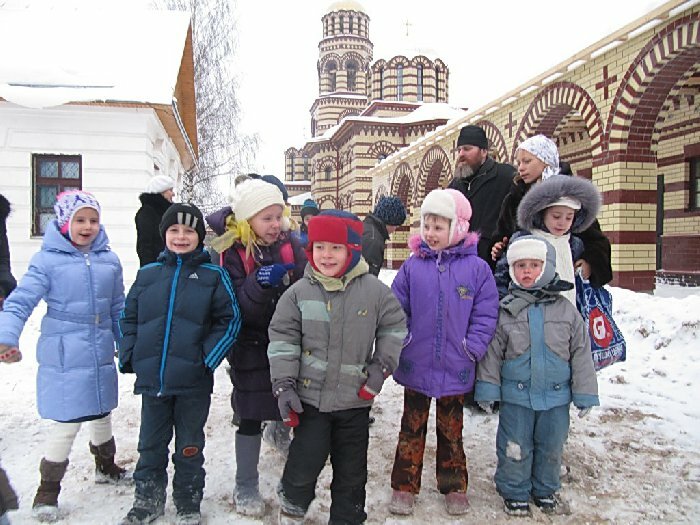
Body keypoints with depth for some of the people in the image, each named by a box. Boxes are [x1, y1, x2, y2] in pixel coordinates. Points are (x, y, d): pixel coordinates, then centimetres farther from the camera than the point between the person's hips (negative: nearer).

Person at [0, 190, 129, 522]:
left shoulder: (109, 260, 3)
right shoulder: (47, 260, -11)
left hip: (101, 356, 5)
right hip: (64, 359, -5)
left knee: (102, 415, 21)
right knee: (65, 426, -1)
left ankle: (106, 467, 45)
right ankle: (48, 491, 22)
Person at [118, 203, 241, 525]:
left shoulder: (214, 275, -4)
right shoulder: (147, 274, 5)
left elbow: (230, 320, -4)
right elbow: (129, 318, 12)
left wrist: (208, 358, -12)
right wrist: (129, 356, 0)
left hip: (193, 382, -2)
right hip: (151, 379, 3)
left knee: (189, 448, 14)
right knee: (151, 445, 18)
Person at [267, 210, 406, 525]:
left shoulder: (374, 290, -5)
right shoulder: (300, 292, -5)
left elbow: (394, 327, 7)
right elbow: (282, 336, -2)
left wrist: (381, 366, -1)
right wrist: (283, 384, -7)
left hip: (355, 399, 1)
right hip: (310, 396, -1)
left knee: (352, 471, 13)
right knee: (306, 462, -1)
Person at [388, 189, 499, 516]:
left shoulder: (476, 267, -6)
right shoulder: (413, 266, -4)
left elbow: (486, 313, -4)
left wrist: (473, 347, -13)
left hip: (455, 368, 0)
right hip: (416, 365, 1)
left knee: (451, 430, 18)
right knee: (412, 428, 14)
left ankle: (454, 487, 35)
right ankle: (404, 487, 28)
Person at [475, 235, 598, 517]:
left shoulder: (566, 310, -3)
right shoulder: (505, 310, -6)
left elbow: (581, 353, 1)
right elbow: (492, 352, -3)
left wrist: (584, 394, 1)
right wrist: (487, 388, -5)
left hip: (556, 397, 2)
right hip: (516, 396, -1)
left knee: (551, 447, 18)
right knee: (515, 448, 9)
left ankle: (545, 489, 41)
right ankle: (514, 491, 31)